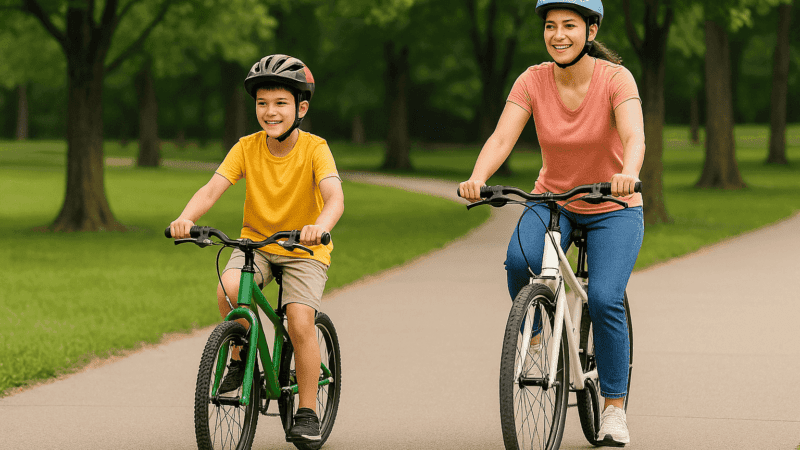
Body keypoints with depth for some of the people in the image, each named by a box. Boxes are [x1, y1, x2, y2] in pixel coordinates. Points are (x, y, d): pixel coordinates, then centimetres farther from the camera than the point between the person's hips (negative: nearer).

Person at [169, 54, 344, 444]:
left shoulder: (314, 149, -16)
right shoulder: (247, 148, -9)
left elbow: (335, 196, -31)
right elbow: (212, 189, -20)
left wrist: (320, 226, -54)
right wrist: (185, 218, -40)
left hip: (304, 250, -2)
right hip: (256, 241, 2)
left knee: (300, 322, -20)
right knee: (228, 289, -28)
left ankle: (307, 413, -4)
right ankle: (240, 359, -1)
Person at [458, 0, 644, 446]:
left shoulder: (615, 78, -18)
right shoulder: (533, 81, -12)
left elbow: (634, 137, -34)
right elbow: (502, 139, -22)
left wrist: (628, 174, -56)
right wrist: (477, 179, -42)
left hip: (613, 208, -2)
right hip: (552, 201, 2)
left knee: (604, 300, -21)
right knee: (520, 260, -30)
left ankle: (614, 409, -5)